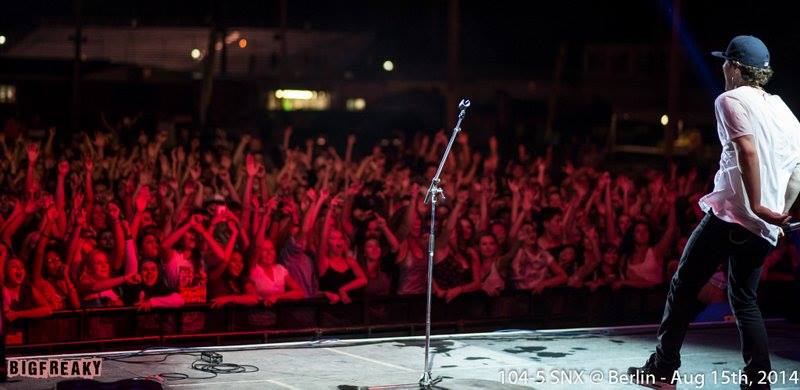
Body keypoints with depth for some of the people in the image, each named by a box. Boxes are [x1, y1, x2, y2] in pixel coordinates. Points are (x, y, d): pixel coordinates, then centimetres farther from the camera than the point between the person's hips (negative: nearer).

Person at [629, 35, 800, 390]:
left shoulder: (732, 99, -3)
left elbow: (747, 151, -19)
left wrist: (757, 206, -20)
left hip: (732, 213, -7)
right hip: (765, 228, 7)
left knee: (684, 284, 4)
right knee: (744, 298, 14)